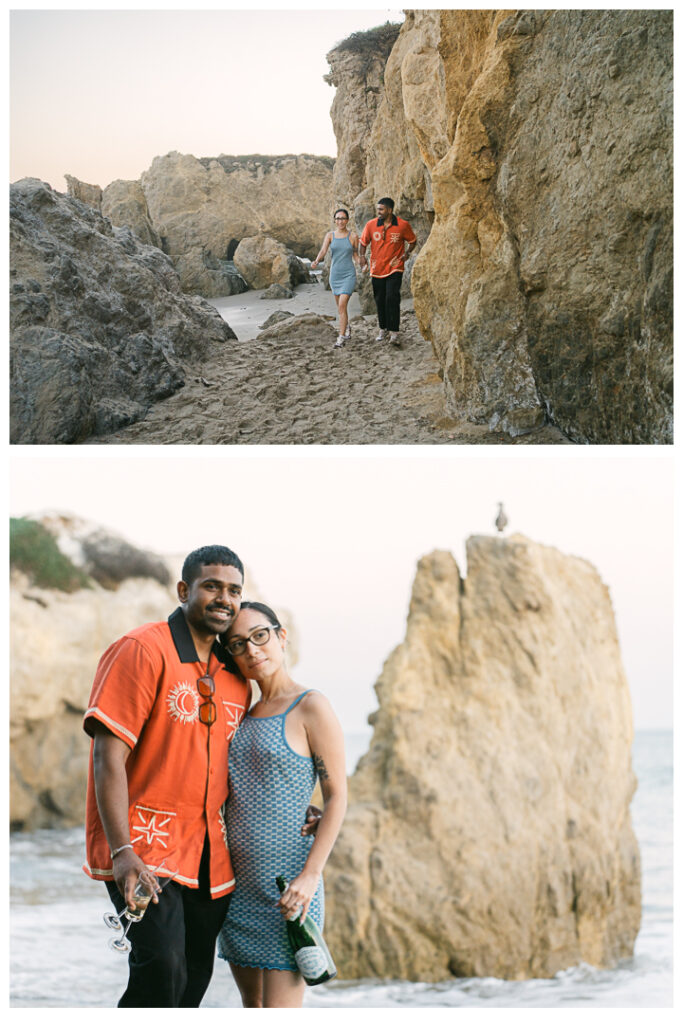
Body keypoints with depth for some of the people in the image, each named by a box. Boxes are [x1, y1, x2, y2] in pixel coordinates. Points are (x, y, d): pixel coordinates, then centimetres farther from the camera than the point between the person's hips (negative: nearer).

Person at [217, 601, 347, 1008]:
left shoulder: (310, 708, -6)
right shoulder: (243, 715, 14)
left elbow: (337, 797, -9)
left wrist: (311, 874, -17)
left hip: (287, 882, -7)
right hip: (238, 882, 7)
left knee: (279, 1010, -10)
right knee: (252, 1006, 9)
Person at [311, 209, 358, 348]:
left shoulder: (353, 236, -1)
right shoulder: (330, 235, 2)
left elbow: (355, 254, 8)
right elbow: (323, 251, -12)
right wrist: (316, 261, -31)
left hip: (349, 274, -3)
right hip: (335, 274, 3)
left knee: (342, 305, -15)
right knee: (340, 306, 15)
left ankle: (341, 337, -14)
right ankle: (347, 327, 42)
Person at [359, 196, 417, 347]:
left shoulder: (403, 225, -7)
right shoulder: (371, 225, -2)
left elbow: (413, 241, 9)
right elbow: (363, 243, 9)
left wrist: (406, 253, -6)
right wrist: (362, 258, -6)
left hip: (394, 268, -3)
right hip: (377, 269, 3)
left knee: (392, 298, -18)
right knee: (380, 301, 10)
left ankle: (394, 332, -18)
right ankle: (383, 329, 29)